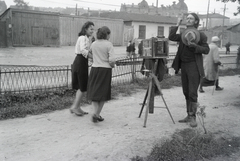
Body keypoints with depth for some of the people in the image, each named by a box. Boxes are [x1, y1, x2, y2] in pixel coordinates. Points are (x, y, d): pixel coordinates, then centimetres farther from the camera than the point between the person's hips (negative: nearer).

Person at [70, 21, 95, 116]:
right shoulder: (83, 38, -11)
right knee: (83, 87, -3)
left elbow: (87, 50, 11)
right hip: (81, 62, -10)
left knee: (81, 87, 14)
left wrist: (90, 39, 3)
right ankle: (75, 107, 4)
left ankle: (76, 107, 21)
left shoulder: (86, 38, 20)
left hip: (80, 63, 10)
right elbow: (83, 51, -27)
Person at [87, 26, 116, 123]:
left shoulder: (94, 44, 6)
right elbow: (112, 59, -16)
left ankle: (96, 113, -2)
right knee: (103, 93, 7)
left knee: (94, 92, 10)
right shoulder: (108, 44, -8)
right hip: (105, 70, -4)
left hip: (95, 69, 4)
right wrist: (112, 65, 4)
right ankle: (97, 114, 6)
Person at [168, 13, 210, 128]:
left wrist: (195, 46, -19)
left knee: (192, 93, -8)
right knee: (186, 92, 10)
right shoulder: (183, 34, 14)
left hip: (194, 66, -6)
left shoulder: (200, 35, -1)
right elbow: (171, 37, 0)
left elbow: (206, 50, -5)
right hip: (183, 66, 6)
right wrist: (177, 25, 0)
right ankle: (189, 116, 19)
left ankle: (193, 117, 1)